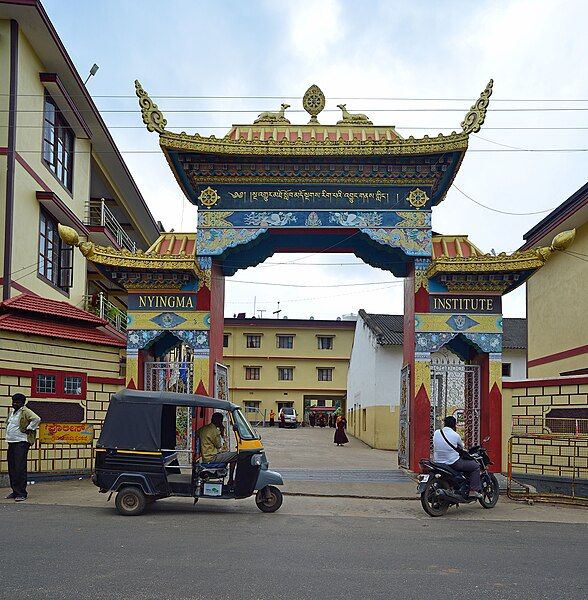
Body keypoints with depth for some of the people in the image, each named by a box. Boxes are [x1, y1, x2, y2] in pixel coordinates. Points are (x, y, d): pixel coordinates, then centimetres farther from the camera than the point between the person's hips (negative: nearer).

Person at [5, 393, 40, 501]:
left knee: (20, 468, -11)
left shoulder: (25, 411, -10)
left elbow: (37, 419, -24)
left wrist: (28, 429, -17)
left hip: (21, 443, -9)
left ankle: (21, 493, -10)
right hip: (11, 443, 9)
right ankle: (15, 491, 20)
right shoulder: (11, 412, 17)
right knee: (11, 468, 11)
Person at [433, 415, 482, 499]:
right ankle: (473, 490, 1)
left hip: (438, 462, 7)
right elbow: (461, 447, 8)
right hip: (453, 463, -7)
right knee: (476, 466, 7)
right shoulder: (455, 435, -9)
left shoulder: (436, 433, 2)